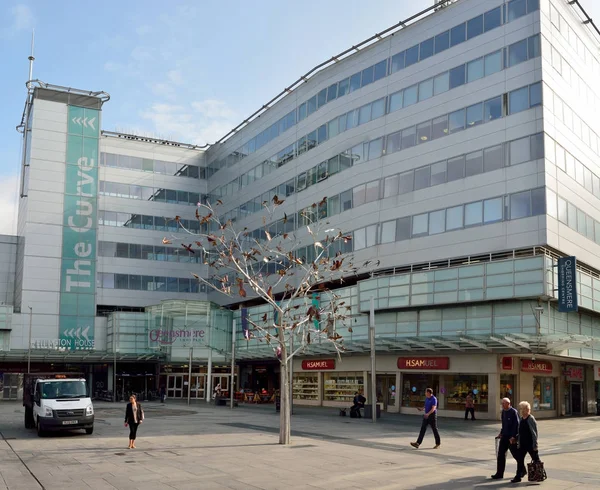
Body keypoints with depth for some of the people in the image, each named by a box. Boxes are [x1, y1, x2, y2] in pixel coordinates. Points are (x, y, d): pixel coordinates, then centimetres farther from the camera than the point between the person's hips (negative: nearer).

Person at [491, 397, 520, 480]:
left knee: (516, 454, 5)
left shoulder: (513, 412, -15)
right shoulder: (503, 411, 10)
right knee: (501, 454, 4)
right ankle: (499, 473, 8)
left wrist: (513, 437, -22)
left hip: (512, 437, -8)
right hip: (504, 436, 8)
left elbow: (516, 425, -18)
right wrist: (501, 433, 15)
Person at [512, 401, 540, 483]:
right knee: (519, 459, 4)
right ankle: (518, 476, 10)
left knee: (536, 459, 8)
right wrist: (519, 443, 14)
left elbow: (534, 433, -15)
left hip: (530, 444, -7)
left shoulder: (531, 419, -14)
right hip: (522, 444, 7)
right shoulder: (521, 419, 8)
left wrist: (535, 445, -16)